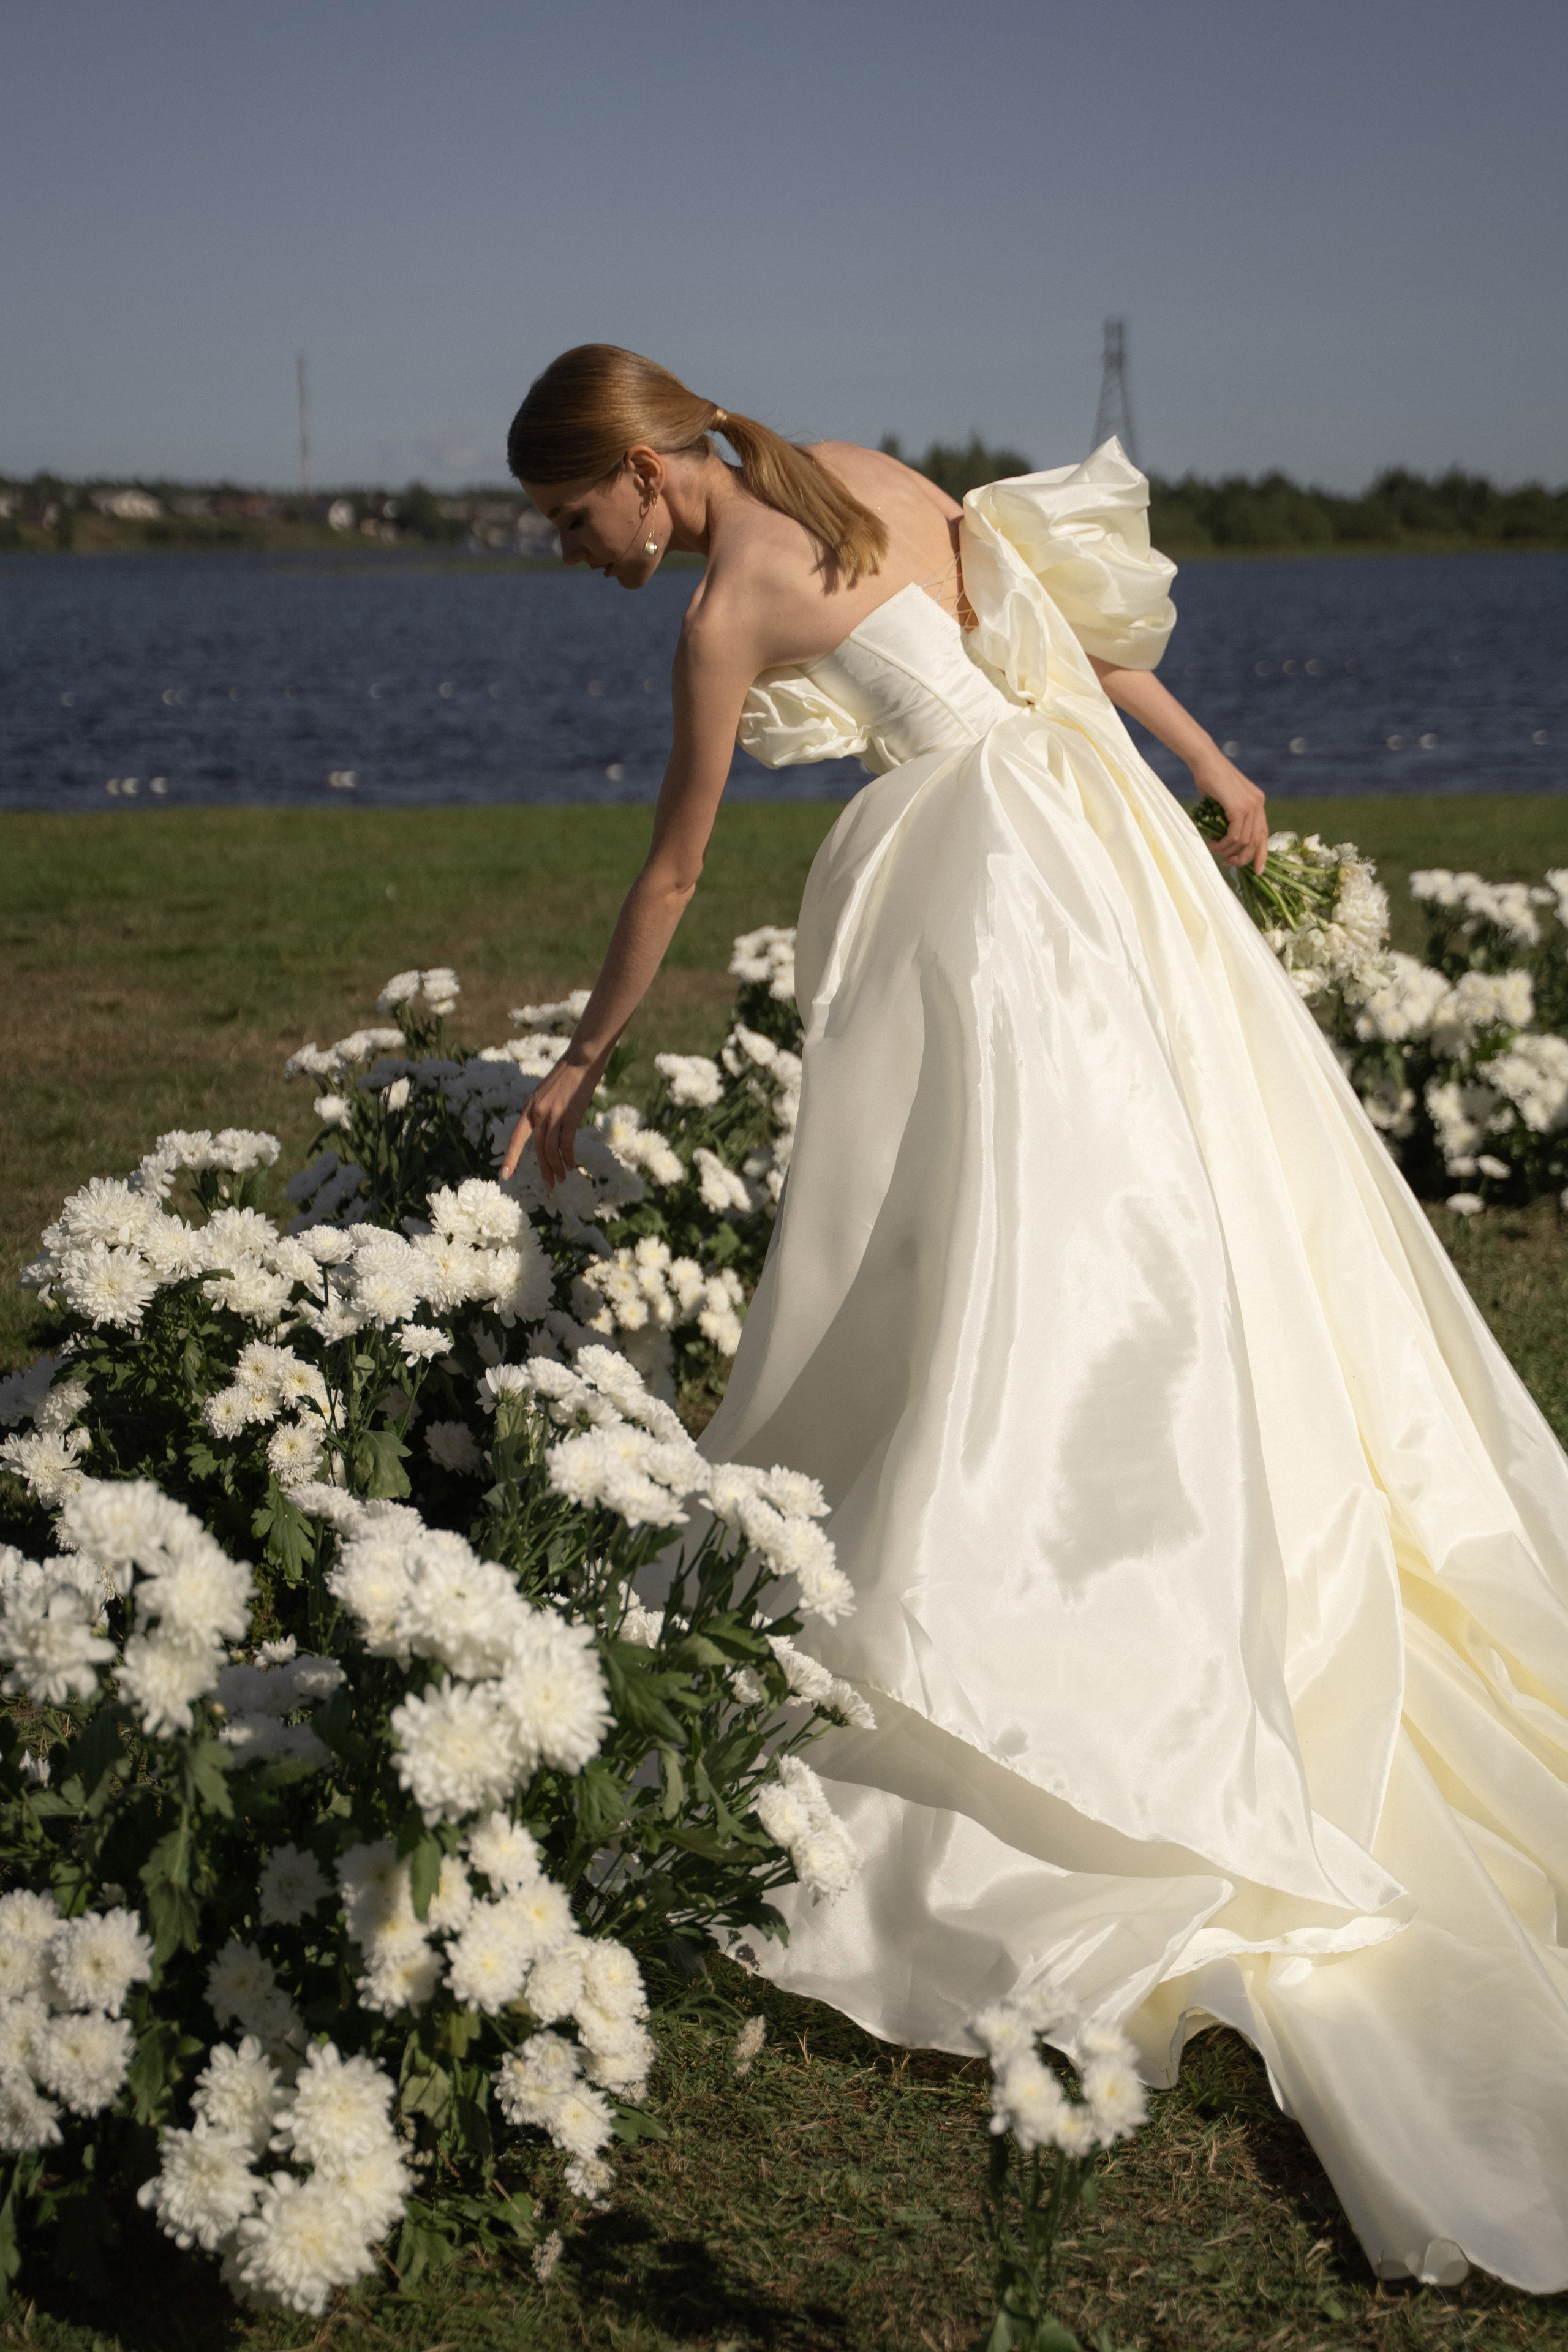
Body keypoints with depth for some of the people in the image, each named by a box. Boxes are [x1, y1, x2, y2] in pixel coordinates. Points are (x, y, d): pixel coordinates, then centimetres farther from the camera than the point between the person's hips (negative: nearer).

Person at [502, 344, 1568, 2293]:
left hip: (993, 889, -9)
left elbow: (674, 868, -2)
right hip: (1106, 835, 9)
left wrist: (580, 1067, 10)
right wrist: (1202, 760, 28)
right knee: (1199, 1224, 13)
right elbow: (1074, 615, 18)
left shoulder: (729, 609, -10)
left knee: (1028, 1270, -9)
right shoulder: (865, 478, 11)